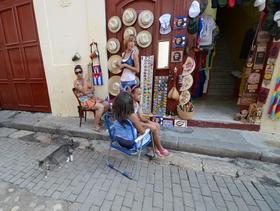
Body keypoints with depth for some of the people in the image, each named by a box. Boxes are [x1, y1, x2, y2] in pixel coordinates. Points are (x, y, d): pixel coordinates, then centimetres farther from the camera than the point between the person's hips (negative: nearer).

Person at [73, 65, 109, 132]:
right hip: (84, 100, -7)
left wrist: (88, 91, -8)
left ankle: (99, 120, 6)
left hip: (91, 97, 7)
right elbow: (84, 92, -18)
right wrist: (87, 83, -14)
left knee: (106, 104, -10)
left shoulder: (85, 80, 16)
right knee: (101, 107, -28)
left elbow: (93, 89, 11)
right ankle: (95, 125, -15)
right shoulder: (76, 82, -6)